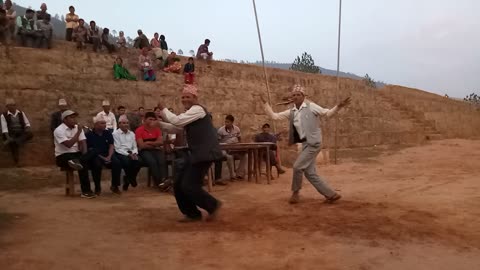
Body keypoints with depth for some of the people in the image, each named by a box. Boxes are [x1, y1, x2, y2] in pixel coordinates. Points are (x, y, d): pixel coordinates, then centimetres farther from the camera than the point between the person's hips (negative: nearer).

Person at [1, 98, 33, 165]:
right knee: (12, 143, -31)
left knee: (30, 134, -29)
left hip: (21, 133, 2)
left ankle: (11, 141, -37)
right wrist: (8, 137, -18)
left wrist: (27, 129, -7)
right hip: (11, 134, -2)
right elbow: (4, 128, -4)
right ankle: (17, 161, -28)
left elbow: (27, 123, 16)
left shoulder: (21, 113, 14)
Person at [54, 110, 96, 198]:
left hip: (76, 154, 6)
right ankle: (86, 191, -27)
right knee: (83, 162, -30)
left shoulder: (78, 128, 9)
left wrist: (85, 155, -17)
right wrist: (78, 132, -17)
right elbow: (68, 144, -22)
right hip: (63, 156, -6)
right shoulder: (59, 130, -10)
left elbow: (83, 142, 0)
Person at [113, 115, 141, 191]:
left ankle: (128, 179, 0)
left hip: (131, 153, 4)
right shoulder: (115, 134, 1)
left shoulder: (132, 134, 18)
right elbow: (118, 149, -7)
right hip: (120, 154, -4)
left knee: (138, 161, -27)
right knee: (127, 160, -35)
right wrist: (128, 154, -17)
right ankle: (130, 179, -5)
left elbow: (135, 147, 13)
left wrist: (134, 153, -9)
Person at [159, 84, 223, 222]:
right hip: (196, 154, 10)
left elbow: (176, 121, -19)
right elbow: (176, 127, 23)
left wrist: (163, 109, -5)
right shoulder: (190, 112, 21)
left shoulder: (197, 109, -11)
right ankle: (193, 214, 20)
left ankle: (213, 205, 7)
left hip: (205, 153, -10)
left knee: (189, 186, -12)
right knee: (179, 185, 8)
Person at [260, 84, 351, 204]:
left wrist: (339, 106, -18)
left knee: (297, 166, -10)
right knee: (310, 173, 8)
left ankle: (295, 192, 13)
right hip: (305, 144, 7)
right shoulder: (291, 112, 11)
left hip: (313, 143, -7)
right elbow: (274, 116, 11)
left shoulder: (311, 106, -4)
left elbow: (328, 113, -2)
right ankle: (332, 194, 17)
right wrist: (264, 102, 8)